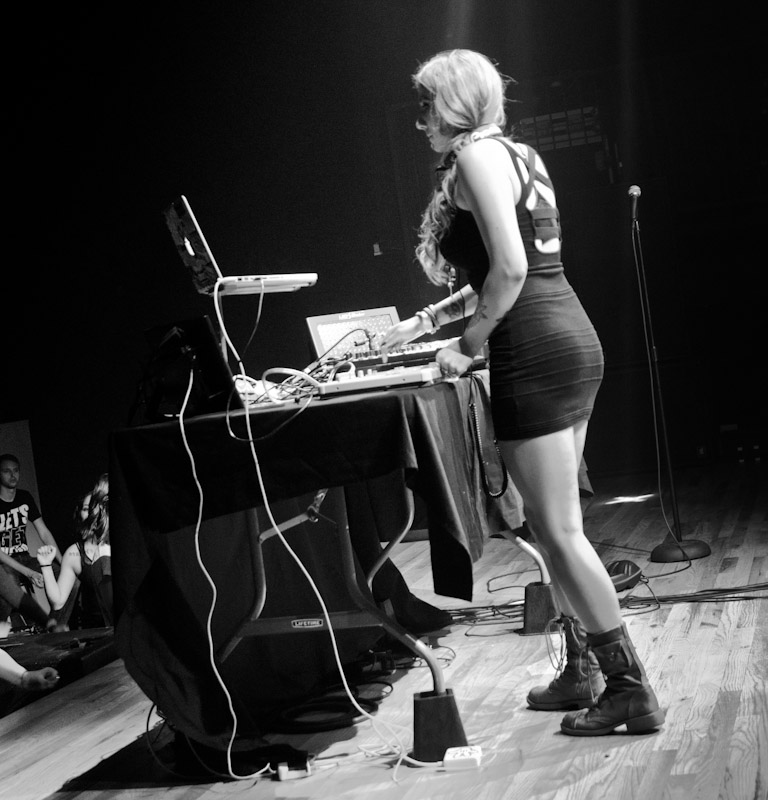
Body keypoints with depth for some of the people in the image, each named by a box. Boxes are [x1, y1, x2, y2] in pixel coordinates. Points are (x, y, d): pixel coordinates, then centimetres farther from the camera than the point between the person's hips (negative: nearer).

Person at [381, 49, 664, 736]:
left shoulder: (477, 154, -9)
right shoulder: (515, 155, 21)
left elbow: (509, 269, -20)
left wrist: (467, 344, -9)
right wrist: (423, 322, 27)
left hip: (537, 355, -10)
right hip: (572, 342, 10)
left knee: (558, 529, -6)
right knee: (552, 522, 16)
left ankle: (630, 689, -2)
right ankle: (583, 670, 24)